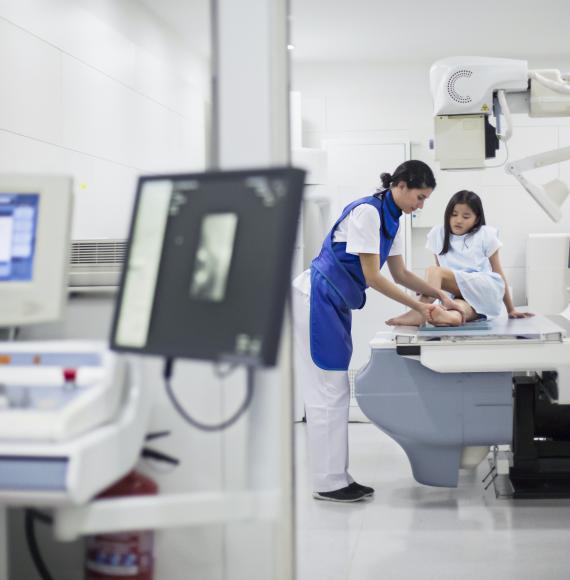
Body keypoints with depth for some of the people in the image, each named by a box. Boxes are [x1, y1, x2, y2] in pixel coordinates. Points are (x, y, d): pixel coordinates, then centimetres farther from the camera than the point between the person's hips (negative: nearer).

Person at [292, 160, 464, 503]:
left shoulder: (391, 220, 10)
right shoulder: (367, 212, -18)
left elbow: (400, 273, 18)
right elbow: (372, 277, -19)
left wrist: (441, 295, 10)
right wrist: (418, 307, -14)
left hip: (335, 306, 10)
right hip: (315, 302, -10)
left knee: (335, 393, 9)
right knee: (327, 394, -6)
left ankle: (337, 477, 14)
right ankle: (328, 483, 1)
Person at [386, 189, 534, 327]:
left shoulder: (485, 234, 8)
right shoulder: (438, 233, 15)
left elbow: (499, 274, 9)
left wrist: (511, 310, 9)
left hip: (486, 287, -3)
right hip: (458, 295, 3)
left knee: (433, 271, -26)